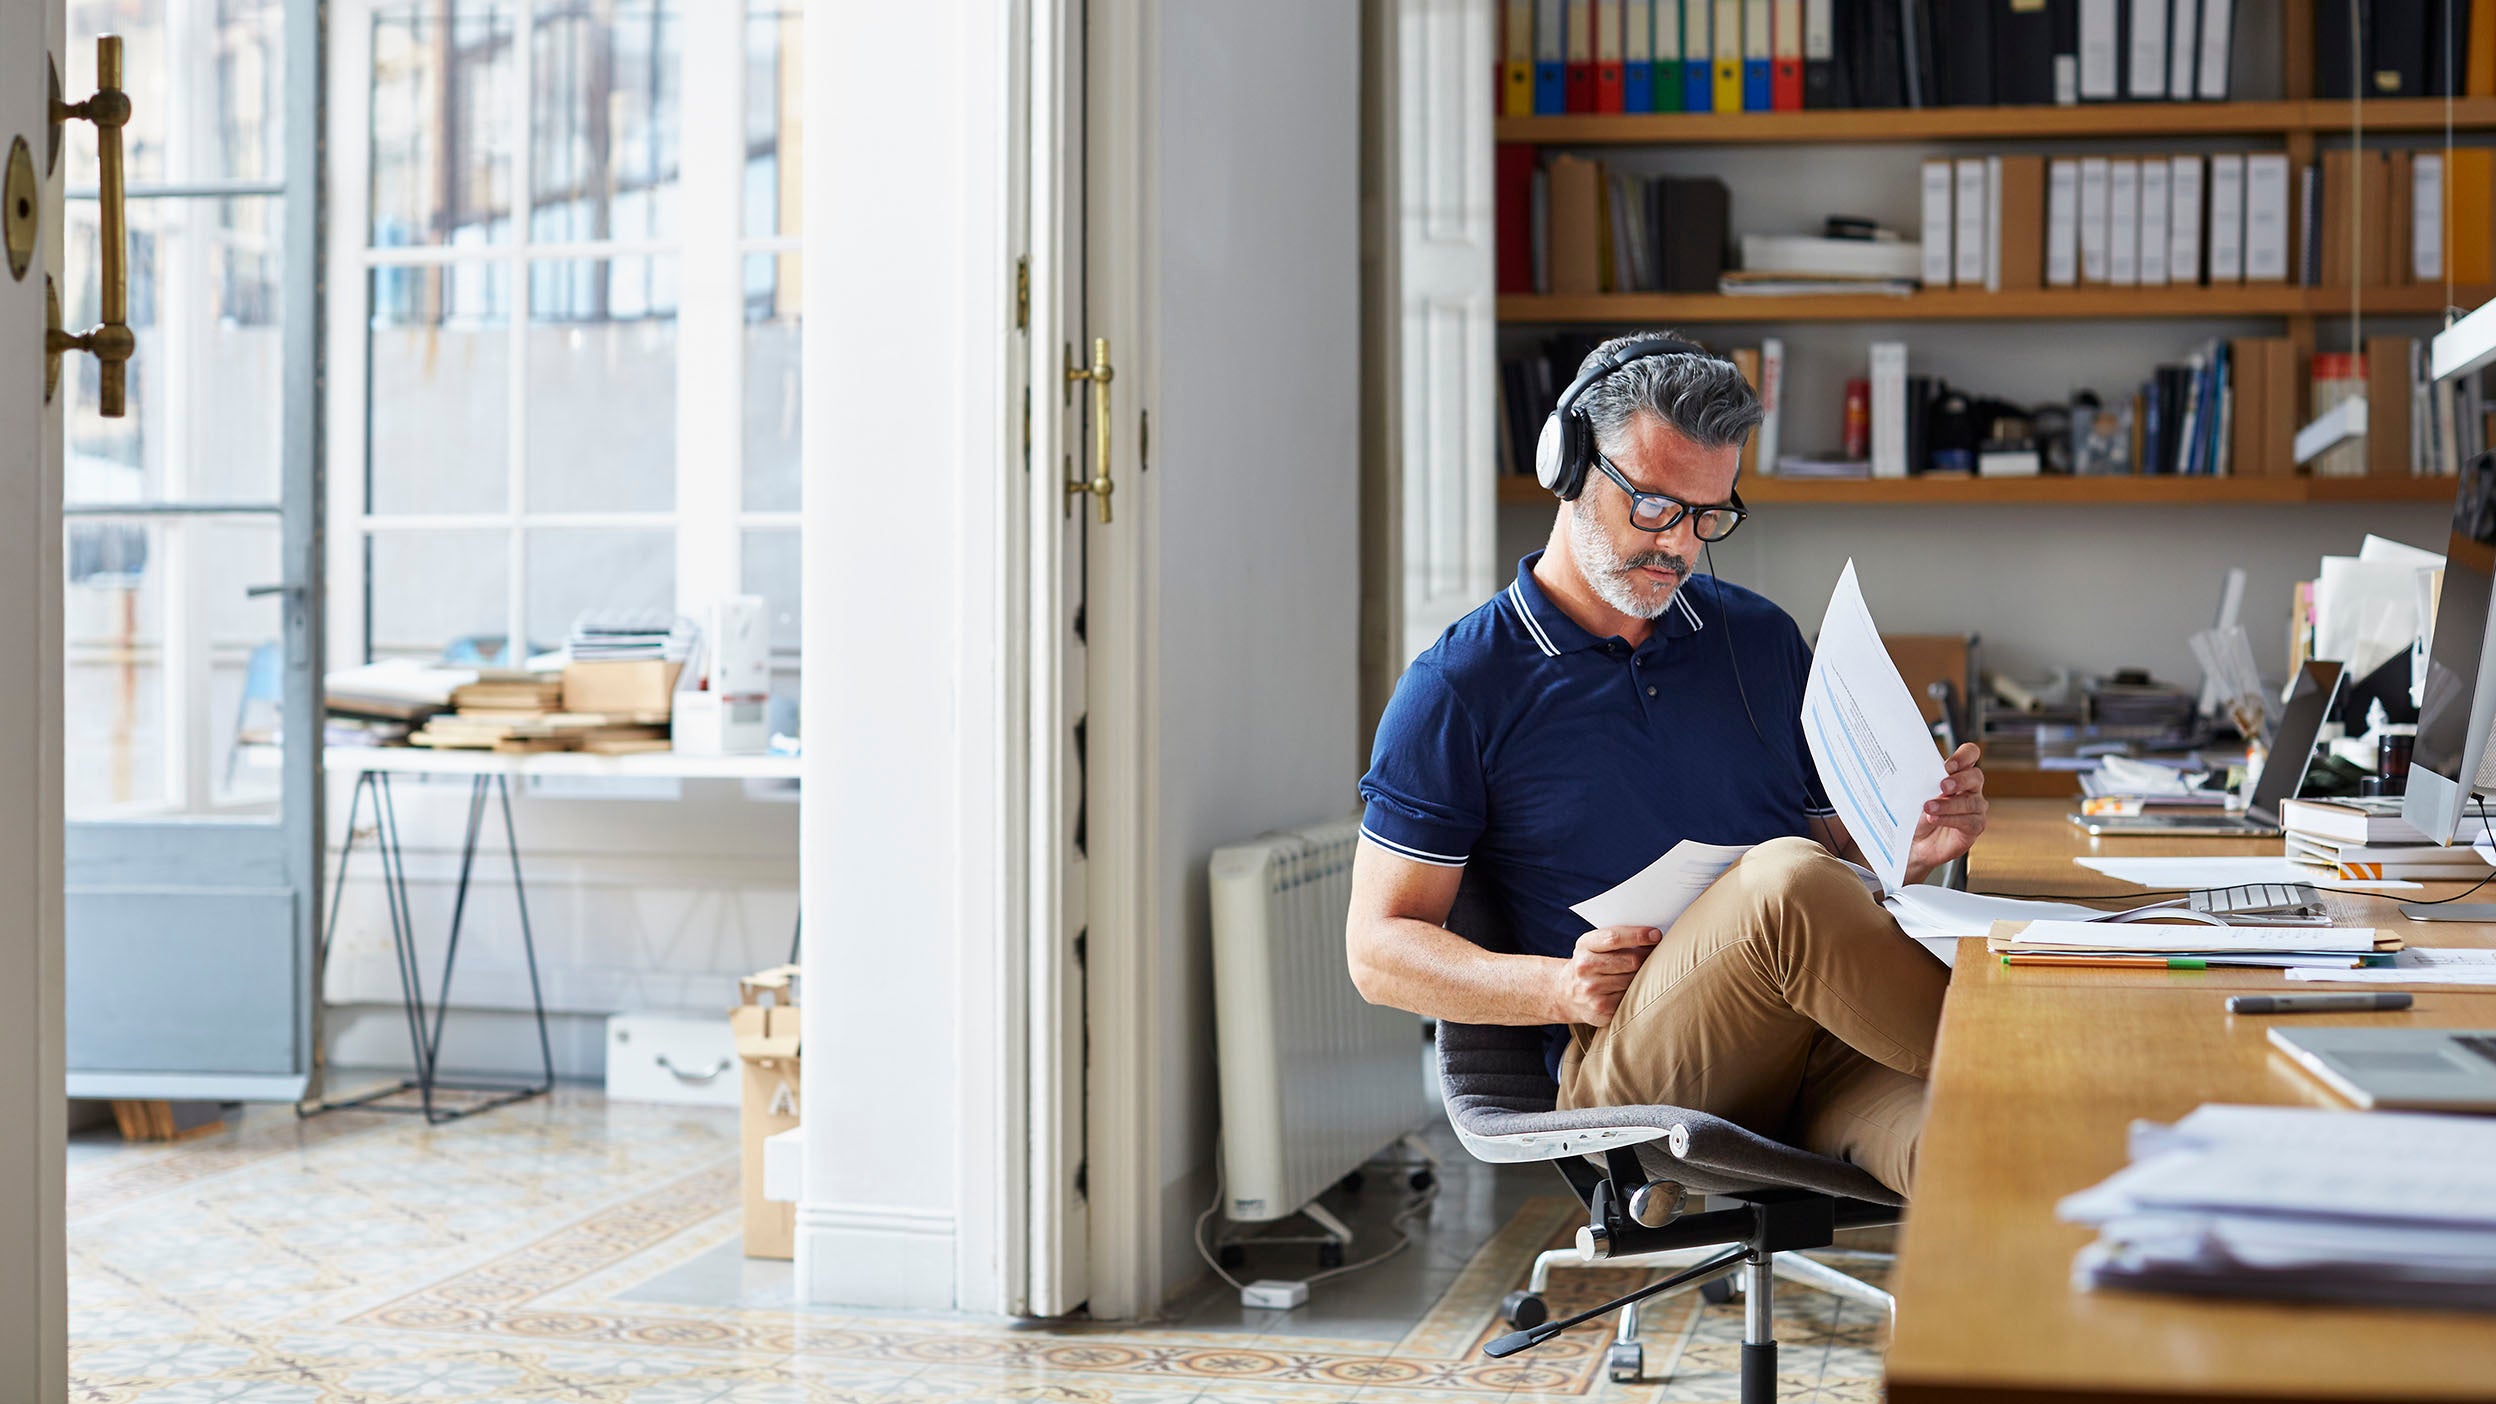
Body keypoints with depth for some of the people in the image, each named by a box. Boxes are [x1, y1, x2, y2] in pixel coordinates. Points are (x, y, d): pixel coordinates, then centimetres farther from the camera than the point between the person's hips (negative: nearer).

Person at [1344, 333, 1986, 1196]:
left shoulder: (1762, 640, 21)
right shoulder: (1459, 689, 7)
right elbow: (1378, 949, 5)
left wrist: (1911, 847, 3)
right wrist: (1557, 988, -12)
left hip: (1821, 1046, 2)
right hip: (1621, 1061, -2)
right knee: (1784, 880, -34)